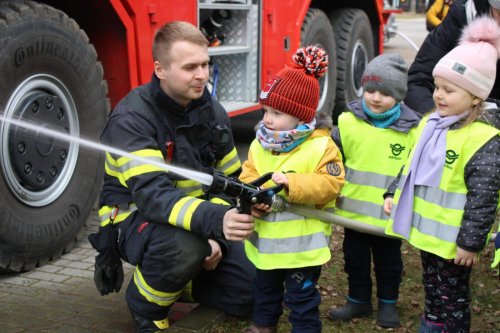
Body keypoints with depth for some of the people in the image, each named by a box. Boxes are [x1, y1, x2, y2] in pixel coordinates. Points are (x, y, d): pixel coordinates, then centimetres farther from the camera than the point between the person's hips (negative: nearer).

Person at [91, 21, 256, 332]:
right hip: (136, 216, -6)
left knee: (250, 294, -3)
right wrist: (215, 220, -51)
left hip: (197, 219, 6)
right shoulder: (131, 117, -23)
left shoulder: (212, 111, -3)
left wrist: (216, 236, -13)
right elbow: (151, 193, -35)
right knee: (186, 245, -39)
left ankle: (177, 280, 22)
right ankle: (147, 302, -6)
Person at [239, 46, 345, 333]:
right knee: (265, 289, 27)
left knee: (302, 298, 7)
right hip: (265, 239, 6)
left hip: (303, 243, -6)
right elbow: (247, 178, 1)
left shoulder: (321, 147, -16)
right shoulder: (259, 144, 1)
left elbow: (330, 184, -24)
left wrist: (291, 183, -34)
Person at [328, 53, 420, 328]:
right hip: (354, 210, 2)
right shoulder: (348, 121, -8)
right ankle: (358, 300, 37)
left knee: (388, 262, 16)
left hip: (389, 214, -2)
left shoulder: (410, 129, -11)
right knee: (354, 259, 18)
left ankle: (388, 303, 37)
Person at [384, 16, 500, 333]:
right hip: (427, 232, 8)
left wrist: (470, 243, -19)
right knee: (432, 291, 23)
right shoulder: (429, 123, 4)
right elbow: (411, 166, 18)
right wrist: (394, 195, 12)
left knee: (453, 299, 9)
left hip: (453, 241, -8)